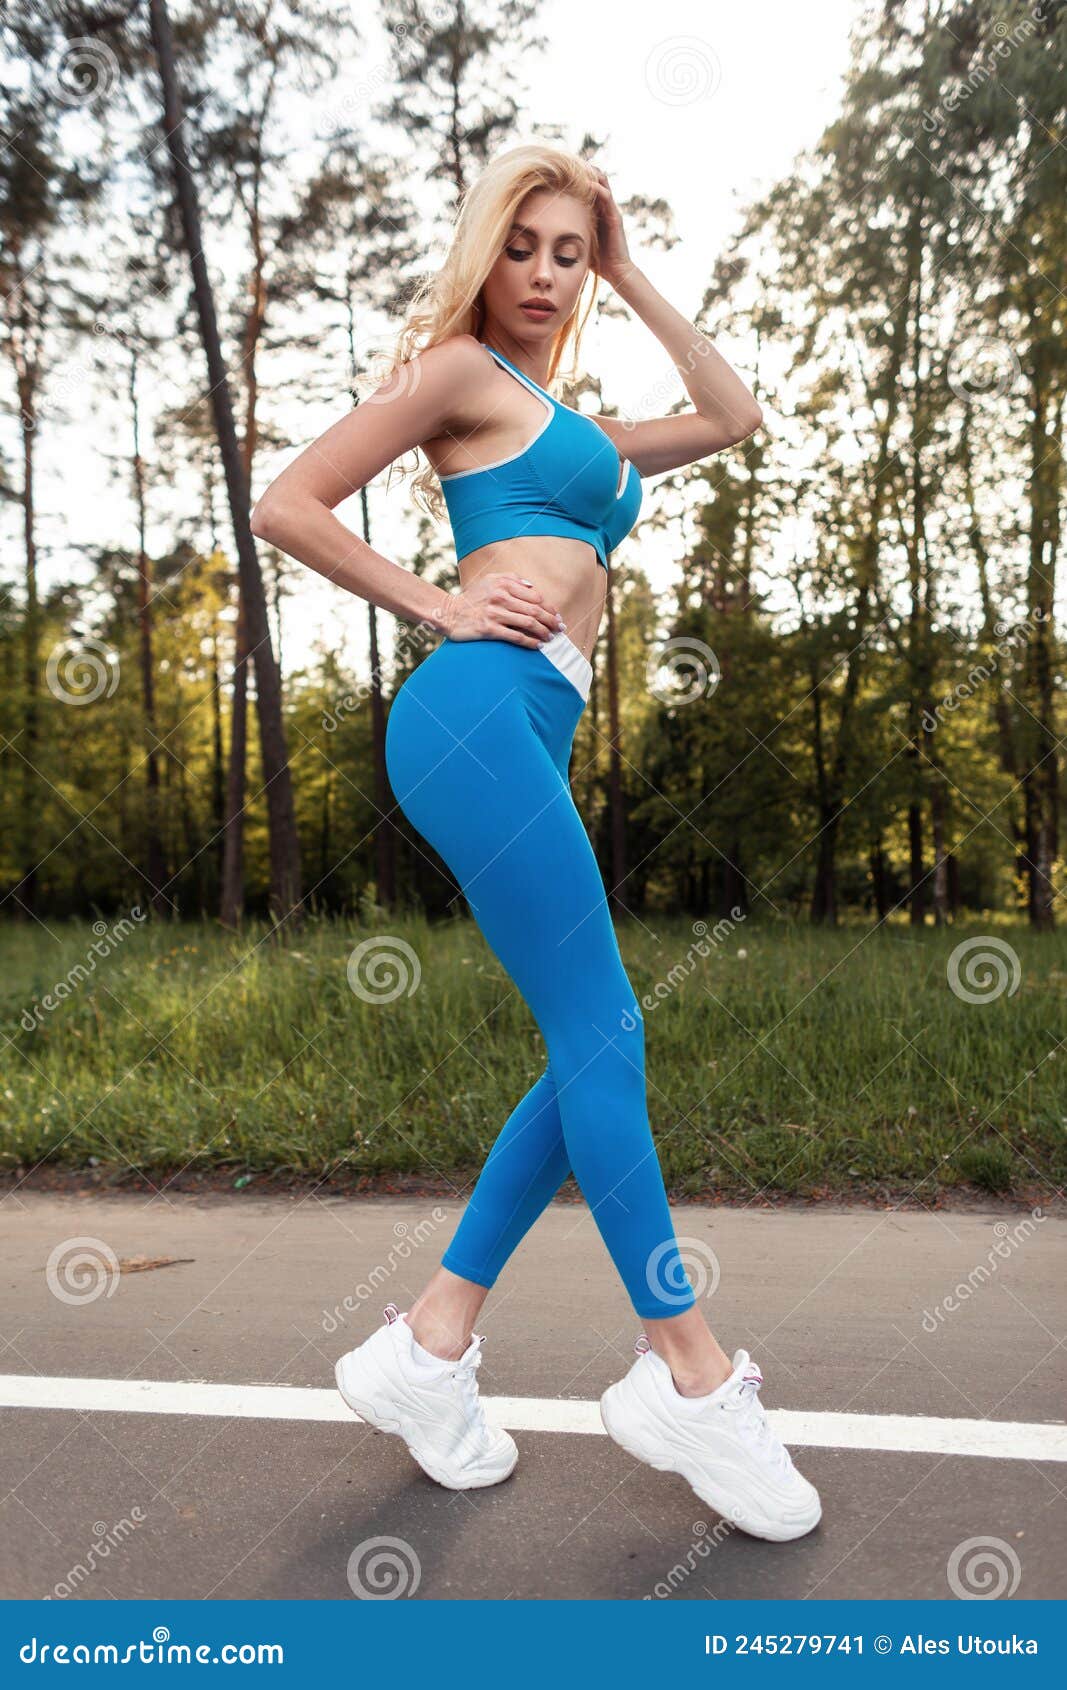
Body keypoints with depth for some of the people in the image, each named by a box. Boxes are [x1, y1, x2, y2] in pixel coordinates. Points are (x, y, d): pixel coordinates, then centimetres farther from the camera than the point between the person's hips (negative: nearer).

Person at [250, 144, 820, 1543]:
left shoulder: (576, 428, 32)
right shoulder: (461, 369, 9)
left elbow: (734, 418, 35)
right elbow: (287, 506, 2)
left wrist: (634, 280, 35)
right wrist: (437, 603, -2)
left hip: (533, 738, 9)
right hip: (479, 705, -8)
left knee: (593, 1058, 3)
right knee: (605, 1036, -11)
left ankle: (430, 1344, 10)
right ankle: (689, 1373, 1)